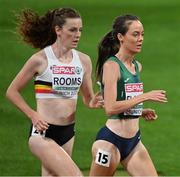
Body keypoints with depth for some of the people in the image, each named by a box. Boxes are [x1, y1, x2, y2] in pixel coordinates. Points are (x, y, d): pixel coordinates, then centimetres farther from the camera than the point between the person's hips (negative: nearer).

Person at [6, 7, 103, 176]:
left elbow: (88, 97, 17)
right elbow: (12, 91, -1)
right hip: (43, 132, -6)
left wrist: (93, 103, -7)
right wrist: (33, 115, -12)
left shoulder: (83, 60, 5)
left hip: (67, 132, 6)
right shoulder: (41, 59, -9)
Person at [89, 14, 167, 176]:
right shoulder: (111, 65, -12)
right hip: (111, 140, -8)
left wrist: (142, 112, 6)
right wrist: (145, 96, -20)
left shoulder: (137, 66, 12)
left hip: (134, 141, 8)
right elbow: (110, 108, -22)